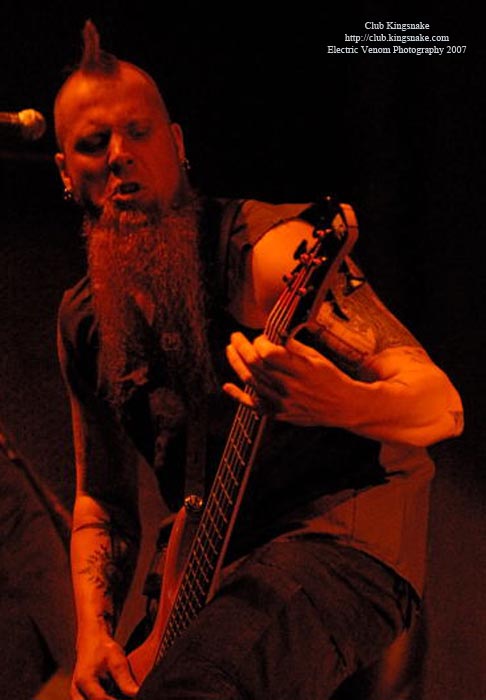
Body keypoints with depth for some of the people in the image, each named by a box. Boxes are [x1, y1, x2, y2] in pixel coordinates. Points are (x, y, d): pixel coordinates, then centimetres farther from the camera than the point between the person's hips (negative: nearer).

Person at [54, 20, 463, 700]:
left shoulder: (268, 249, -13)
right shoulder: (83, 321, 8)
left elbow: (442, 404, -16)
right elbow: (101, 501, 16)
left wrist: (341, 403, -38)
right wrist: (94, 631, 1)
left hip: (345, 541, -7)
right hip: (215, 575, 7)